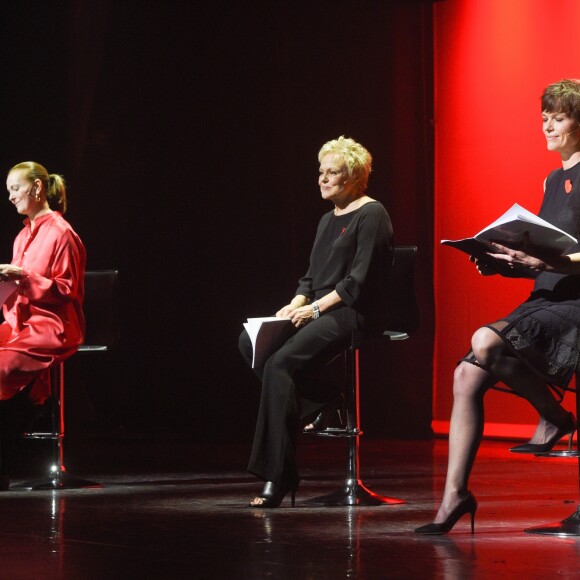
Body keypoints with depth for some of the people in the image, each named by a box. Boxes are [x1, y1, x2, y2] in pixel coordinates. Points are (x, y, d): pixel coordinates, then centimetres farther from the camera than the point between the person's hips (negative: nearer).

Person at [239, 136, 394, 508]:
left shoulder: (371, 216, -5)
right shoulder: (328, 220, 23)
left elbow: (360, 280, -13)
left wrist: (317, 307, -18)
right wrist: (295, 304, 1)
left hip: (352, 314, -10)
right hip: (318, 312, 10)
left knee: (280, 362, -29)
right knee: (251, 341, -12)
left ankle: (277, 479, -29)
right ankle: (321, 401, -8)